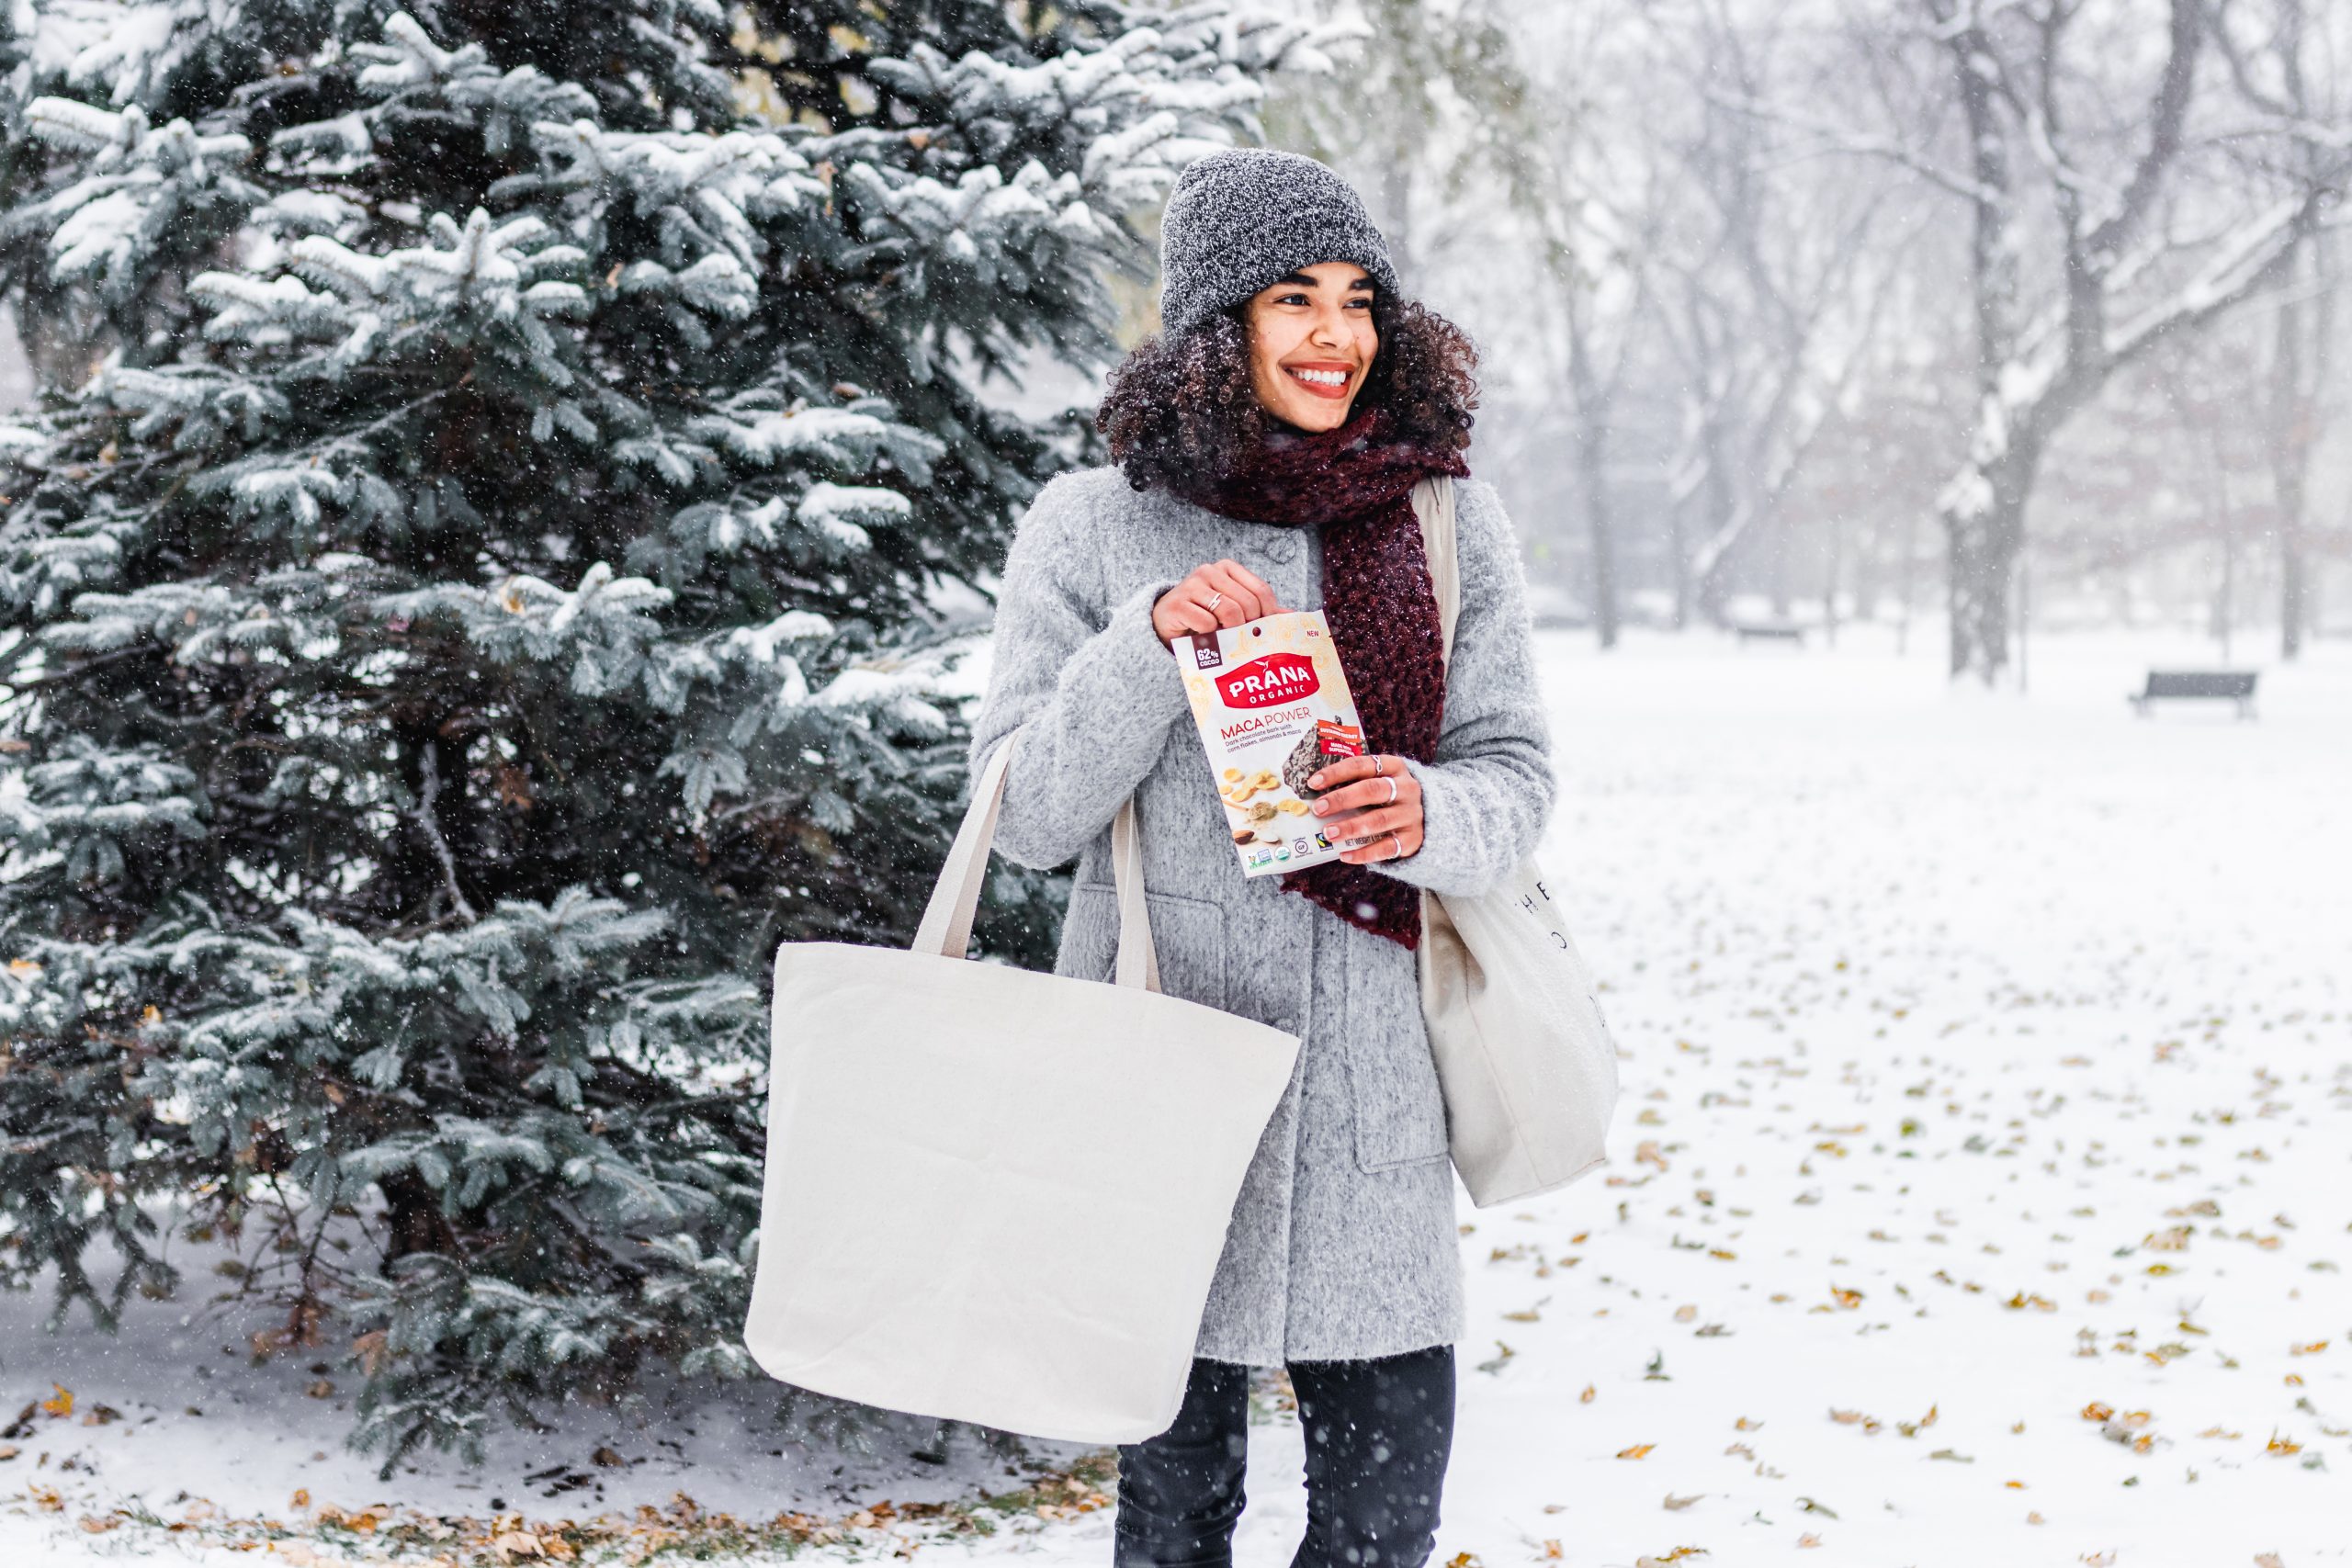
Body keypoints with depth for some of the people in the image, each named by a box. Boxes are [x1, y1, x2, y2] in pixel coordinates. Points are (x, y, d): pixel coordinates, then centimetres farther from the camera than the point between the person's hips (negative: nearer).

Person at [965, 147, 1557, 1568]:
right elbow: (1027, 815, -1)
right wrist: (1149, 645, -15)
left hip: (1373, 1064, 2)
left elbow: (1516, 772, 7)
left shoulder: (1451, 522, 7)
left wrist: (1427, 817, -16)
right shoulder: (1092, 528, 1)